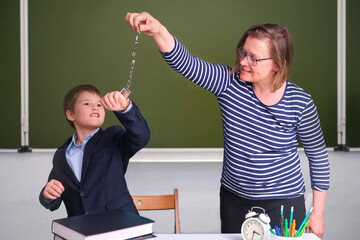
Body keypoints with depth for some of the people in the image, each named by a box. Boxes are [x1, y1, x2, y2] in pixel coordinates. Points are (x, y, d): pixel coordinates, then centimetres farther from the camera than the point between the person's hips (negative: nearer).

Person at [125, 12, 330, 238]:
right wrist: (158, 31, -42)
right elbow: (186, 63, -24)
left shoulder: (300, 103, -14)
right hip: (233, 201, 3)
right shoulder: (230, 83, -10)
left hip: (283, 204, -3)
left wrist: (318, 213, -1)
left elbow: (319, 157, -4)